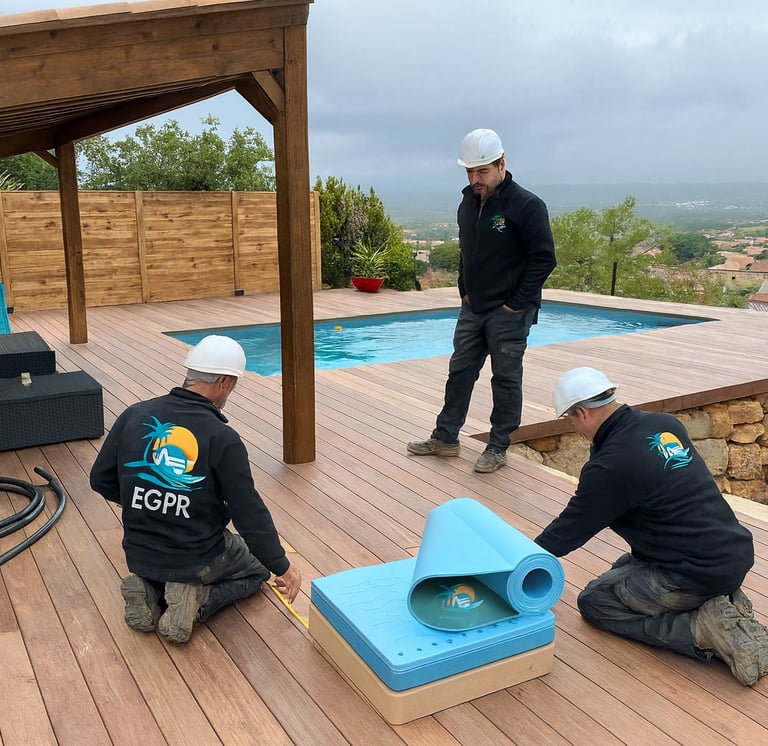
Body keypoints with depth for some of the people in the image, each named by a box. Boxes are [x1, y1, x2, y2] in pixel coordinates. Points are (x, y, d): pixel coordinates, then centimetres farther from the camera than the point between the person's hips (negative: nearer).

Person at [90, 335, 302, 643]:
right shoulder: (222, 438, -23)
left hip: (140, 556, 5)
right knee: (257, 567, 25)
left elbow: (101, 480, 0)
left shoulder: (134, 416, -9)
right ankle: (197, 600, -2)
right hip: (198, 560, -5)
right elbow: (250, 513, -18)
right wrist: (282, 567, -5)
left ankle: (150, 591, 6)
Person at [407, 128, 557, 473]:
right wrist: (465, 289, 10)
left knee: (506, 378, 2)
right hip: (472, 308, 7)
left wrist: (517, 302, -15)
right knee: (460, 371, 11)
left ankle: (498, 448, 13)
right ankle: (445, 438, 22)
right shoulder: (468, 203, 8)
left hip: (509, 313, -7)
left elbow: (544, 259, -15)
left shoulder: (526, 205, -14)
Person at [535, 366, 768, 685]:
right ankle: (722, 603, 10)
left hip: (699, 573, -8)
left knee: (594, 601, 8)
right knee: (625, 569, 27)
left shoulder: (609, 466, -19)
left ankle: (703, 628, -7)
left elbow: (569, 529, -6)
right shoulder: (666, 423, 3)